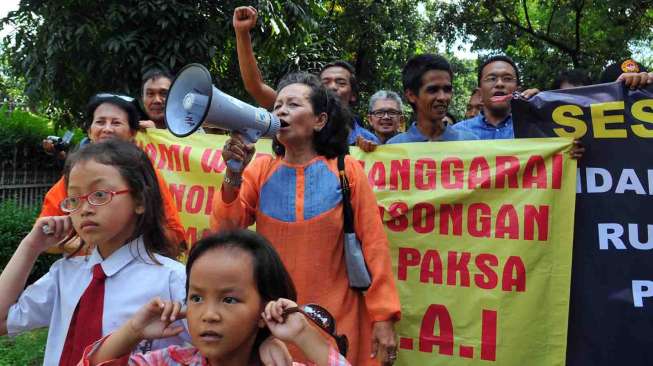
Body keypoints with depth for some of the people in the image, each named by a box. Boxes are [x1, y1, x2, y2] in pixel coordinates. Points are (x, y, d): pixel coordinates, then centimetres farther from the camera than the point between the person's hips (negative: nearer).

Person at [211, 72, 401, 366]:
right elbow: (225, 233, -4)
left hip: (336, 318, -2)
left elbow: (372, 243, -6)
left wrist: (383, 316, -9)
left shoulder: (346, 170, -5)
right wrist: (233, 174, -17)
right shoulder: (260, 170, 1)